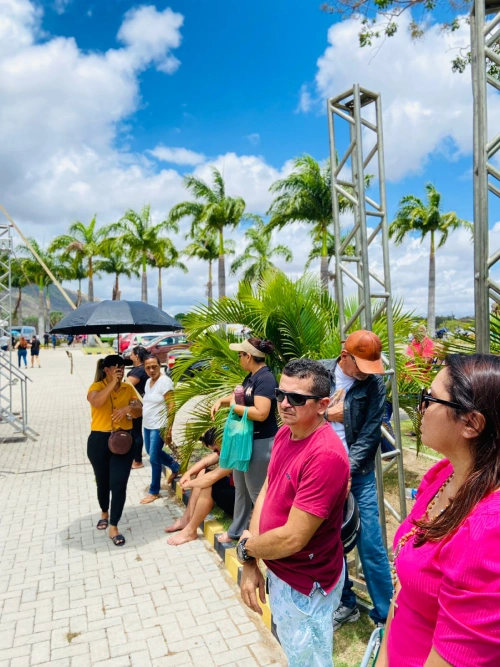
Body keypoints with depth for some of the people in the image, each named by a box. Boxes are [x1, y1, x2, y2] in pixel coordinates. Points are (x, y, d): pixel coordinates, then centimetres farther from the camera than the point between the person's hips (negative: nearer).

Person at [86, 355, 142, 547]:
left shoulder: (128, 388, 3)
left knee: (119, 484, -4)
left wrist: (129, 408, -22)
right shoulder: (96, 386, -6)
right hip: (99, 441, -1)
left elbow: (140, 411, -1)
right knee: (103, 482, 16)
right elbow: (96, 402, -29)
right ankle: (104, 513, 43)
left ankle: (114, 527, 8)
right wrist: (112, 383, -27)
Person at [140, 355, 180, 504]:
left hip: (159, 426, -9)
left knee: (154, 458, 0)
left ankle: (154, 492, 17)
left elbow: (171, 407, -20)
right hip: (147, 425, 9)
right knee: (152, 452, 21)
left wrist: (169, 429, -23)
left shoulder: (165, 381, -18)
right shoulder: (148, 381, 8)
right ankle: (175, 466, 42)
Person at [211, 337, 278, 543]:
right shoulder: (252, 376, 7)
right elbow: (240, 396, 20)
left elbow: (260, 413, -31)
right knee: (241, 489, 22)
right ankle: (236, 531, 38)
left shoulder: (265, 379, -22)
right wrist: (222, 400, -1)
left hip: (260, 443, -10)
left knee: (257, 492, 4)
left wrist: (234, 406, -18)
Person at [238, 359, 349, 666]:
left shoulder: (326, 455, -33)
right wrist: (250, 564, -5)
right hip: (279, 572, 8)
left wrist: (246, 547, -12)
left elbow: (292, 538, -32)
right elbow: (266, 491, 1)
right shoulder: (284, 434, -4)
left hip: (305, 584, -8)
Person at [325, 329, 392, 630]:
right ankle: (346, 604, 32)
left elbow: (371, 434, -9)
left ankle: (386, 613, 21)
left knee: (371, 546, 2)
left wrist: (346, 470, -15)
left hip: (358, 475, -1)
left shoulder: (374, 384, -6)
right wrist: (327, 414, -14)